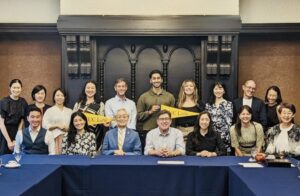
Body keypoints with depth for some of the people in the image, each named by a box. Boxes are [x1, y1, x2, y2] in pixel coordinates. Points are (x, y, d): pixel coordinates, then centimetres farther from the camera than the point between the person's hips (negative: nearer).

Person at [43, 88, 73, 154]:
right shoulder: (49, 110, 8)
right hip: (55, 137, -2)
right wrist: (57, 125, -10)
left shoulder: (69, 111, 16)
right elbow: (44, 125, -1)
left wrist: (68, 128, -6)